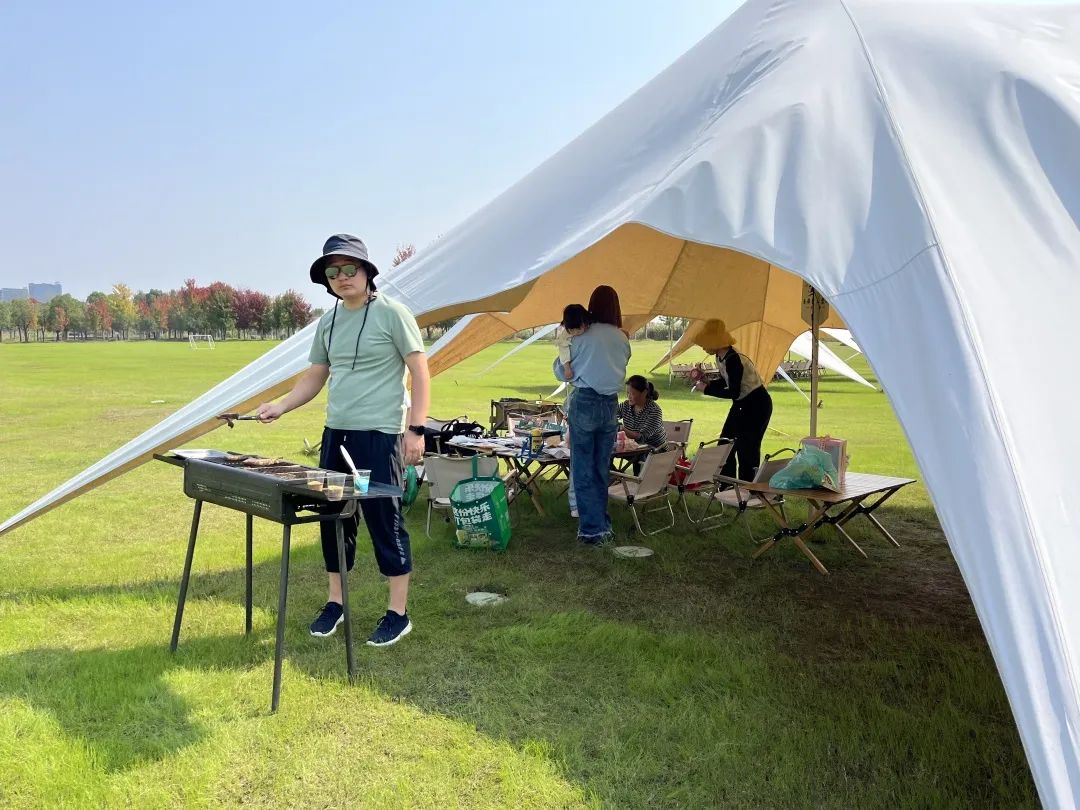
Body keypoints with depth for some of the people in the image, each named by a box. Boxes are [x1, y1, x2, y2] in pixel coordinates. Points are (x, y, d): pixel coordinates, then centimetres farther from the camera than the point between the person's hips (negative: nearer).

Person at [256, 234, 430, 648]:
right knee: (333, 517, 12)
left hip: (380, 436, -6)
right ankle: (335, 602, 28)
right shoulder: (327, 322, 11)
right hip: (336, 433, 7)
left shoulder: (391, 313, -7)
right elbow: (314, 377, 18)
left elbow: (420, 373, -8)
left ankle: (399, 613, 12)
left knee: (384, 520, -1)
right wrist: (280, 405, 2)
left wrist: (416, 430, -14)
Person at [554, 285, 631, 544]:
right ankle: (603, 525, 21)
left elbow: (562, 373, -1)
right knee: (601, 469, 15)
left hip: (585, 403, -5)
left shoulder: (582, 335, -9)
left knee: (583, 471, 2)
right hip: (611, 404, 5)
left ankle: (592, 530, 3)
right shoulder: (623, 339, 4)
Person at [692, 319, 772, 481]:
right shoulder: (721, 358, 2)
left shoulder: (733, 360, -27)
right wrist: (706, 382, -2)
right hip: (741, 404, 10)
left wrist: (706, 389, -19)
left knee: (747, 450, -7)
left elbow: (733, 392, -26)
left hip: (757, 405, -10)